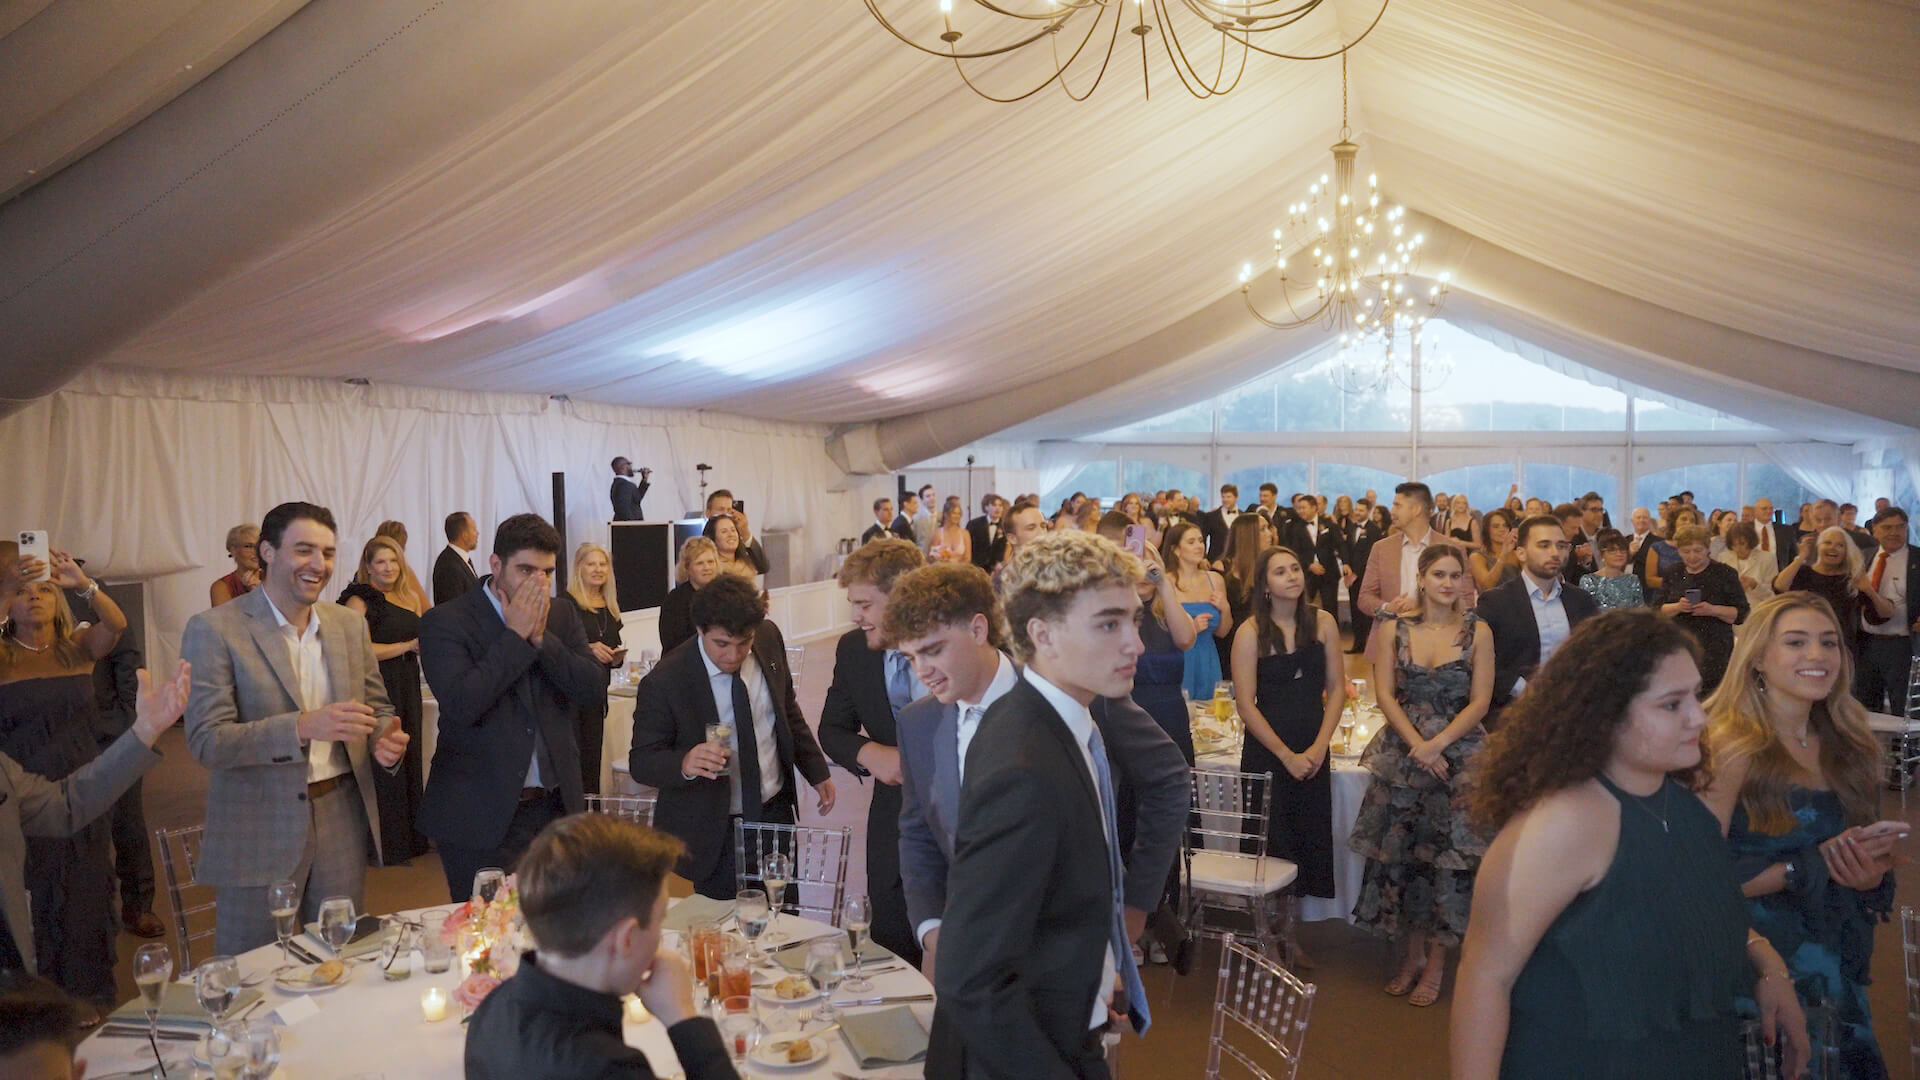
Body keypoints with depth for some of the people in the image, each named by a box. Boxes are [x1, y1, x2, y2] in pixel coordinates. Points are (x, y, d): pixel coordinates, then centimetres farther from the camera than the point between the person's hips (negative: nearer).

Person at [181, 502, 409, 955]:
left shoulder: (350, 625, 8)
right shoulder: (214, 630, -8)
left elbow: (377, 707, 16)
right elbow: (207, 741, -14)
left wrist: (385, 739, -8)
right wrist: (303, 727, -27)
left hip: (343, 824, 4)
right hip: (258, 835, -4)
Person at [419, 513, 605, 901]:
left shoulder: (561, 616, 8)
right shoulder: (445, 622, -7)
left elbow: (596, 691, -2)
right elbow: (460, 705, -21)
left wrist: (541, 637, -12)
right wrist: (515, 636, -17)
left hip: (556, 807, 5)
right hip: (481, 815, -4)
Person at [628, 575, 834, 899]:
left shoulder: (769, 639, -6)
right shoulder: (663, 683, -21)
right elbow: (641, 762, -15)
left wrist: (817, 771, 14)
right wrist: (684, 763, -35)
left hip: (776, 810, 5)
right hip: (714, 833, -4)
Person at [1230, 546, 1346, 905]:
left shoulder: (1323, 623, 1)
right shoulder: (1250, 632, -10)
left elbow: (1336, 687, 3)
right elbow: (1246, 704, -10)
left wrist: (1319, 747, -6)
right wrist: (1287, 755, -11)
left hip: (1314, 751, 3)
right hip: (1266, 751, -3)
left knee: (1316, 842, 5)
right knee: (1272, 845, 3)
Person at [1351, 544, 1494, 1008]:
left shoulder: (1477, 632, 0)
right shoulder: (1394, 628, 3)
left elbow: (1480, 701, -4)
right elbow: (1386, 695, -1)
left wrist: (1437, 744, -14)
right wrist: (1417, 744, -13)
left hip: (1459, 754, -1)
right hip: (1403, 753, 1)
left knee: (1448, 855, -1)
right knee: (1403, 852, 5)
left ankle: (1436, 960, 13)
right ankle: (1413, 953, 20)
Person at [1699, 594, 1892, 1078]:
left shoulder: (1849, 745, 4)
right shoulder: (1733, 747, -17)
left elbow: (1872, 849, 15)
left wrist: (1873, 871, -7)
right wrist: (1810, 867, -20)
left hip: (1841, 960, 6)